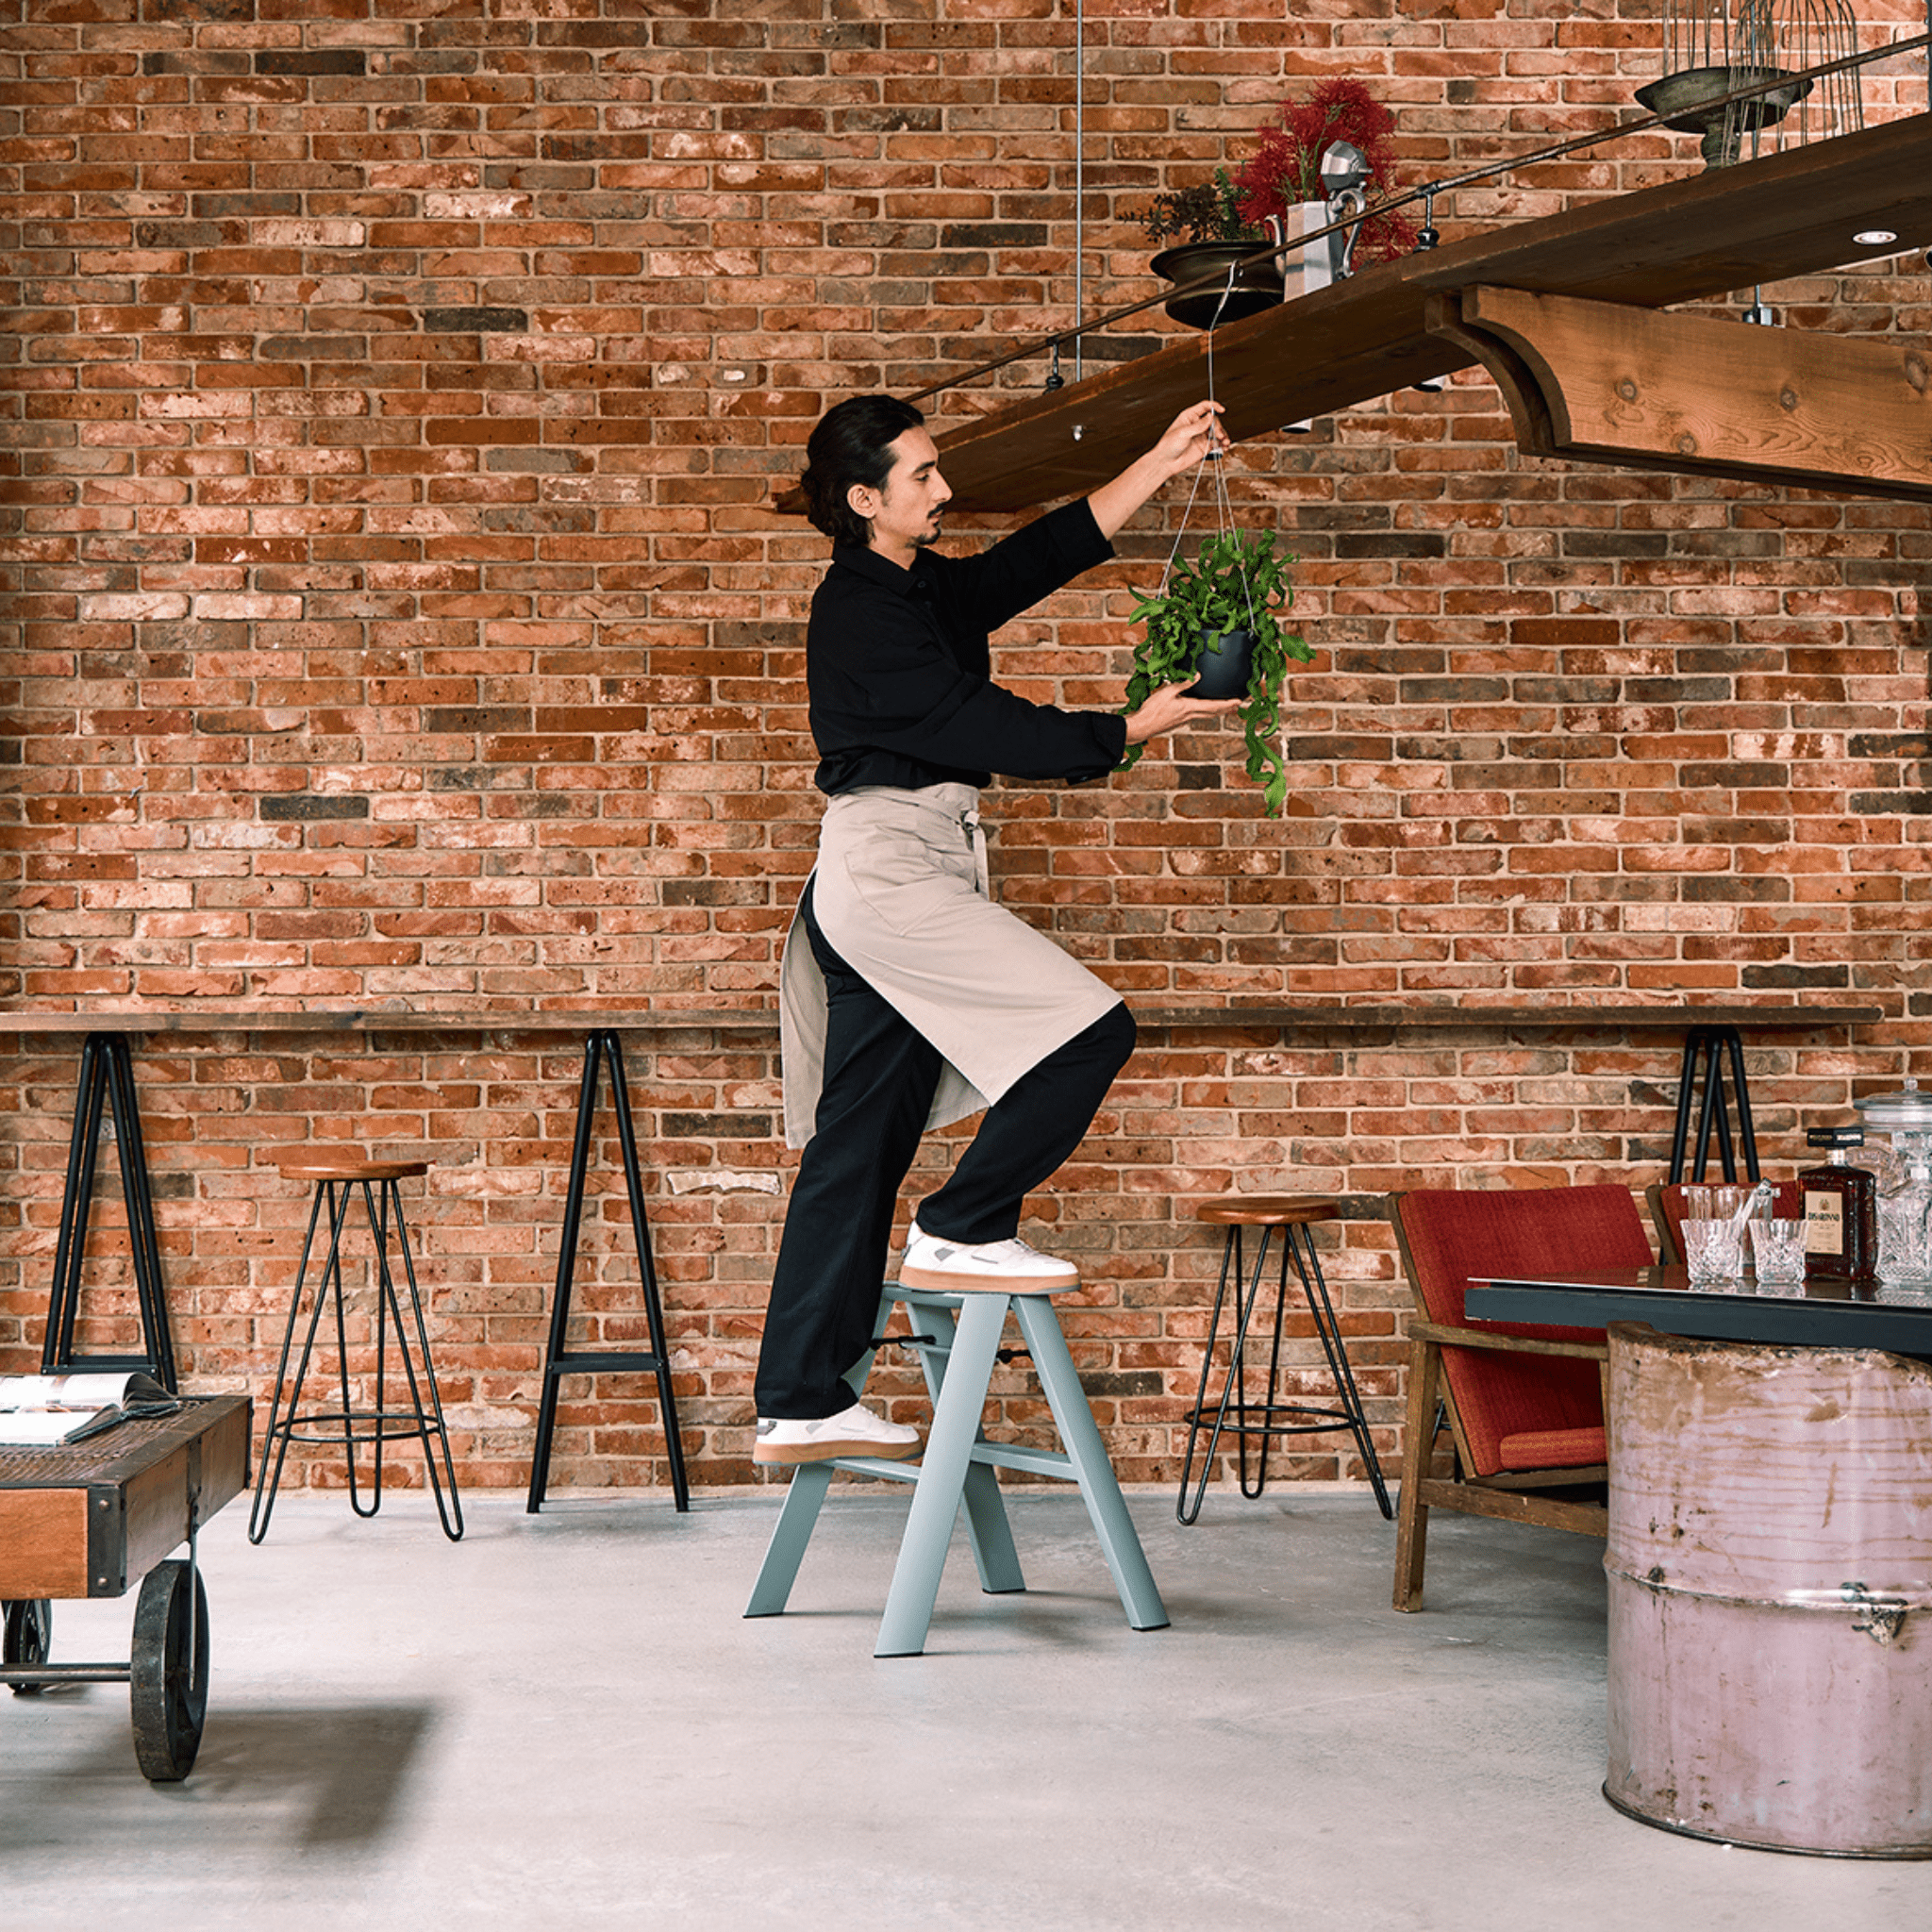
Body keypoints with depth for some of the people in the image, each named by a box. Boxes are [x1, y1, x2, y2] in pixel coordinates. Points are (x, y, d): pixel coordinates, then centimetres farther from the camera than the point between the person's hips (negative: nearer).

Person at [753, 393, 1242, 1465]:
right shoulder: (860, 613, -13)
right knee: (1090, 1030, -11)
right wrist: (1134, 728, -9)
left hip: (896, 878, 10)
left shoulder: (929, 589, 15)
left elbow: (1050, 552, 19)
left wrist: (1162, 463, 15)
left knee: (858, 1146, 9)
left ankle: (800, 1403, 12)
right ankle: (961, 1230, 0)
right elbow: (981, 729, -14)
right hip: (886, 868, -10)